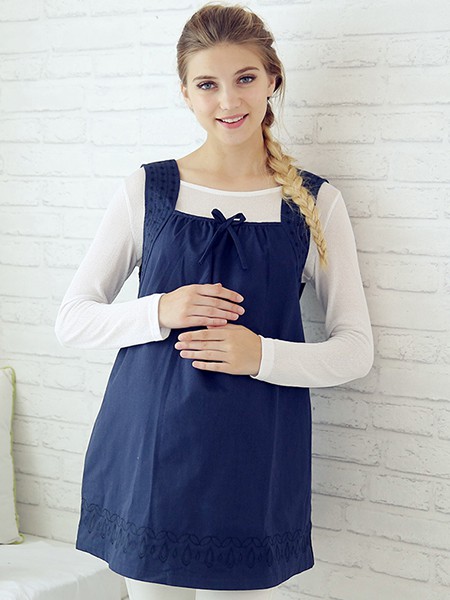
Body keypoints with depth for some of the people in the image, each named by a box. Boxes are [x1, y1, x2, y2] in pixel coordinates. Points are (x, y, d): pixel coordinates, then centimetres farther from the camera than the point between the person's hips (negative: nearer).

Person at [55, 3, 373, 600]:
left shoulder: (315, 202, 2)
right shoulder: (148, 189, 2)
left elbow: (357, 348, 3)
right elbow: (72, 320, 4)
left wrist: (262, 355, -15)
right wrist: (160, 311, -14)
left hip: (256, 460, 0)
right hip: (150, 446, 0)